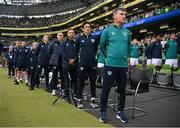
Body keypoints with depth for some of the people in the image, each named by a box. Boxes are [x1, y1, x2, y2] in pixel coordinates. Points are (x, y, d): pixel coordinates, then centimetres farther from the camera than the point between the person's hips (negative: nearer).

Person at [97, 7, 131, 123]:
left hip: (123, 66, 3)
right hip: (110, 65, -3)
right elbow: (102, 47, 9)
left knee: (122, 90, 11)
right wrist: (104, 59, 9)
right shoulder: (107, 30, -1)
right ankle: (103, 112, 17)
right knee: (106, 89, 2)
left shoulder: (127, 32, 7)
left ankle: (120, 112, 26)